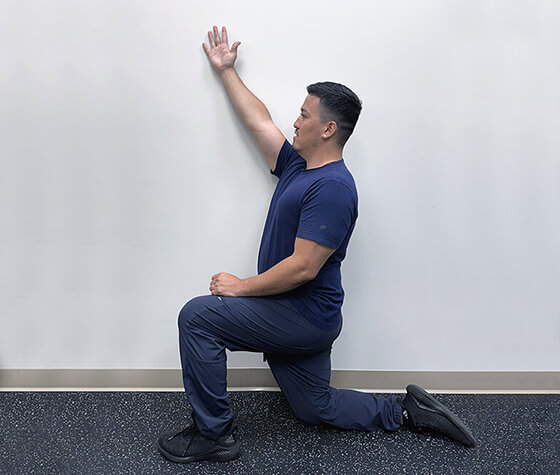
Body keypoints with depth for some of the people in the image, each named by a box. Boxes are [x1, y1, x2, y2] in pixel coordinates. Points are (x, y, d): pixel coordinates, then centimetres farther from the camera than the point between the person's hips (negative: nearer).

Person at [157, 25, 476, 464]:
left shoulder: (332, 186, -21)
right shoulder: (297, 164, 7)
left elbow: (303, 268, -26)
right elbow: (259, 121, 19)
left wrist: (242, 287, -15)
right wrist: (226, 71, 26)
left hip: (305, 317, -9)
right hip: (299, 317, 9)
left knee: (197, 316, -13)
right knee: (317, 409, 20)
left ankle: (214, 433, 0)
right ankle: (406, 412, 28)